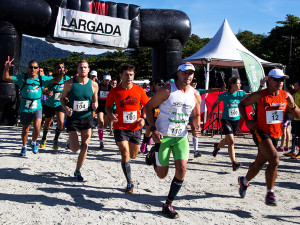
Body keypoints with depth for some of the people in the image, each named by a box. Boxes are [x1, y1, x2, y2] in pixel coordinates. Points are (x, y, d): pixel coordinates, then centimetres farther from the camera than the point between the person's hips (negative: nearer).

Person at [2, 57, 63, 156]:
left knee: (37, 128, -15)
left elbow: (56, 80, 2)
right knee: (25, 129, 15)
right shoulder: (22, 78, -6)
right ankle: (24, 147, 39)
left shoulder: (42, 79, -1)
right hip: (24, 108, 0)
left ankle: (33, 142, 18)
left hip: (37, 108, 0)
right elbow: (6, 78, -9)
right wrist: (6, 68, -27)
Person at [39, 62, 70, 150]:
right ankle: (44, 139, 42)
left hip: (60, 104, 1)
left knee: (61, 122, -17)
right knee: (47, 123, 13)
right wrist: (47, 93, -37)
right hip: (49, 104, -1)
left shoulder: (67, 79, -8)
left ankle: (56, 139, 9)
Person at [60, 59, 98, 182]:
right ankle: (70, 141, 32)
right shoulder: (69, 83, -7)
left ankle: (77, 171, 19)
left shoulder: (93, 85, -1)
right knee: (75, 148, -6)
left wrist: (95, 105, -14)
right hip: (73, 118, -2)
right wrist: (66, 108, -15)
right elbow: (62, 98, 4)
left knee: (84, 147, -1)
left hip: (87, 118, 2)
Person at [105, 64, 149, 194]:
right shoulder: (114, 92, -6)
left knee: (133, 155, 12)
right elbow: (107, 106, 6)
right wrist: (111, 115, -15)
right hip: (120, 127, -2)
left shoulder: (139, 90, -2)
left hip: (136, 128, 2)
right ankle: (130, 183, 0)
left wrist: (143, 118, -7)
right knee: (125, 154, -13)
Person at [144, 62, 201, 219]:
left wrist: (197, 127, -8)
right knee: (162, 174, 3)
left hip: (181, 137, 4)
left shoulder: (195, 95, 1)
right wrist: (153, 129, -18)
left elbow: (196, 115, 15)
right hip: (163, 136, -4)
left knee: (182, 170, -9)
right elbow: (148, 107, -7)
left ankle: (168, 205, 8)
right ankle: (153, 154, 37)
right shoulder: (167, 90, -13)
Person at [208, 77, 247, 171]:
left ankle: (217, 146, 53)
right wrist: (211, 113, 4)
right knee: (231, 141, -17)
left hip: (236, 121, 4)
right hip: (226, 120, -4)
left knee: (228, 140, 21)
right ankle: (234, 164, -15)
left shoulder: (240, 94, -2)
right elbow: (215, 103, 8)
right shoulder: (224, 95, -8)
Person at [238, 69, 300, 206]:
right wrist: (246, 121, -11)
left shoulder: (286, 96, 1)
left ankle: (244, 181, 45)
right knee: (274, 159, -25)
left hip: (275, 135, 6)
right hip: (260, 132, -6)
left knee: (259, 163, 18)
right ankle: (270, 194, -14)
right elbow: (242, 104, 0)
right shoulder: (259, 96, -12)